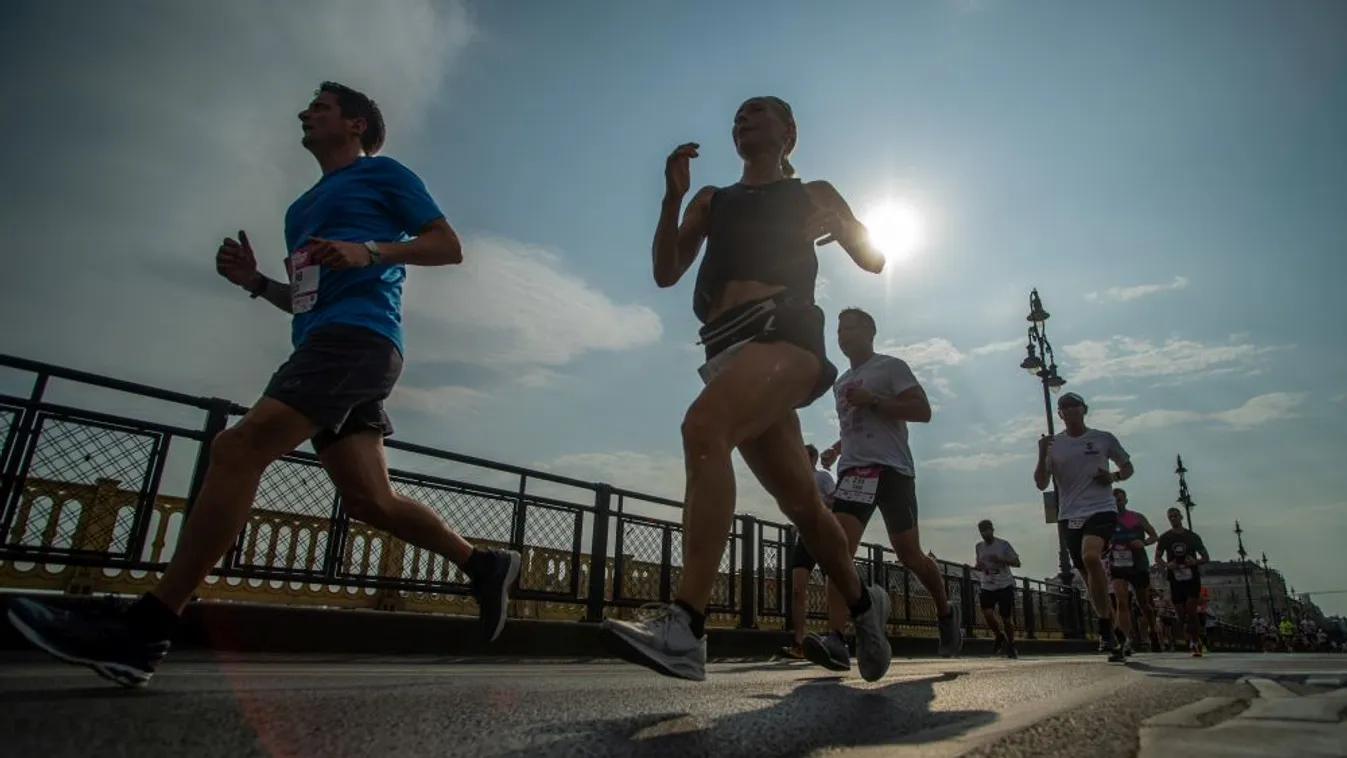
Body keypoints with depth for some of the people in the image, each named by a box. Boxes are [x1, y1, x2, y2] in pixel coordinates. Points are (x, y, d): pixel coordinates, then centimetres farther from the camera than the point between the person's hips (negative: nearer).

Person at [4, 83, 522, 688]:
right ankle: (483, 564, 12)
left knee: (238, 447, -20)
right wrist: (256, 282, 14)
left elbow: (448, 245, 0)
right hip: (323, 343, 9)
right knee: (370, 501, 1)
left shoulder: (382, 173, 10)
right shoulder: (303, 208, 33)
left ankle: (142, 633, -19)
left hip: (357, 335, -9)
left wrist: (369, 252, -14)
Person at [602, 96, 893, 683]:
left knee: (703, 427, -33)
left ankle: (684, 629, -38)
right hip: (729, 346, 5)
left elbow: (875, 261, 21)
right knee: (799, 501, 6)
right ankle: (864, 605, 30)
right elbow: (666, 273, 14)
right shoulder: (712, 201, 26)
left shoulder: (813, 194, 19)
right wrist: (672, 198, 1)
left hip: (786, 331, -5)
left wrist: (842, 228, 1)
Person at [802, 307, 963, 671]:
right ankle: (835, 639, -25)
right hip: (853, 472, 6)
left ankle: (946, 614, 32)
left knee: (910, 554, 3)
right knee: (840, 547, -16)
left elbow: (923, 411, -8)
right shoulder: (840, 383, 24)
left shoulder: (891, 367, 3)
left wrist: (872, 399, -16)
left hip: (891, 469, -5)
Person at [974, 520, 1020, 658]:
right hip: (987, 586, 4)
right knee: (987, 613, -15)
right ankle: (1000, 636, 14)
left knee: (1007, 617, -2)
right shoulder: (978, 546, 8)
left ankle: (1011, 646, 21)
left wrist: (1000, 559, -22)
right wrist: (977, 566, -4)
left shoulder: (1003, 544, -6)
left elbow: (1017, 562, -6)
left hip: (1005, 585, -3)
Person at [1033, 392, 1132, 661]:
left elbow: (1128, 467, 16)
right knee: (1090, 577, 7)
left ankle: (1106, 630, -20)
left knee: (1091, 556, -31)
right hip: (1071, 516, 3)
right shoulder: (1053, 444, 6)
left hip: (1102, 510, -3)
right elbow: (1041, 484, 2)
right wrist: (1042, 455, -13)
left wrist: (1114, 476, -6)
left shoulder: (1104, 438, 4)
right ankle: (1113, 639, 24)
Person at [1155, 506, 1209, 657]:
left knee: (1191, 612, -14)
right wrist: (1167, 565, -13)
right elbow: (1157, 558, 8)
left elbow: (1205, 557, 8)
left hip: (1192, 578, -1)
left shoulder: (1193, 536, 4)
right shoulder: (1165, 538, 5)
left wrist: (1195, 561, -14)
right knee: (1182, 615, 3)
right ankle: (1195, 641, 21)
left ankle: (1196, 643, -5)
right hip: (1175, 580, 2)